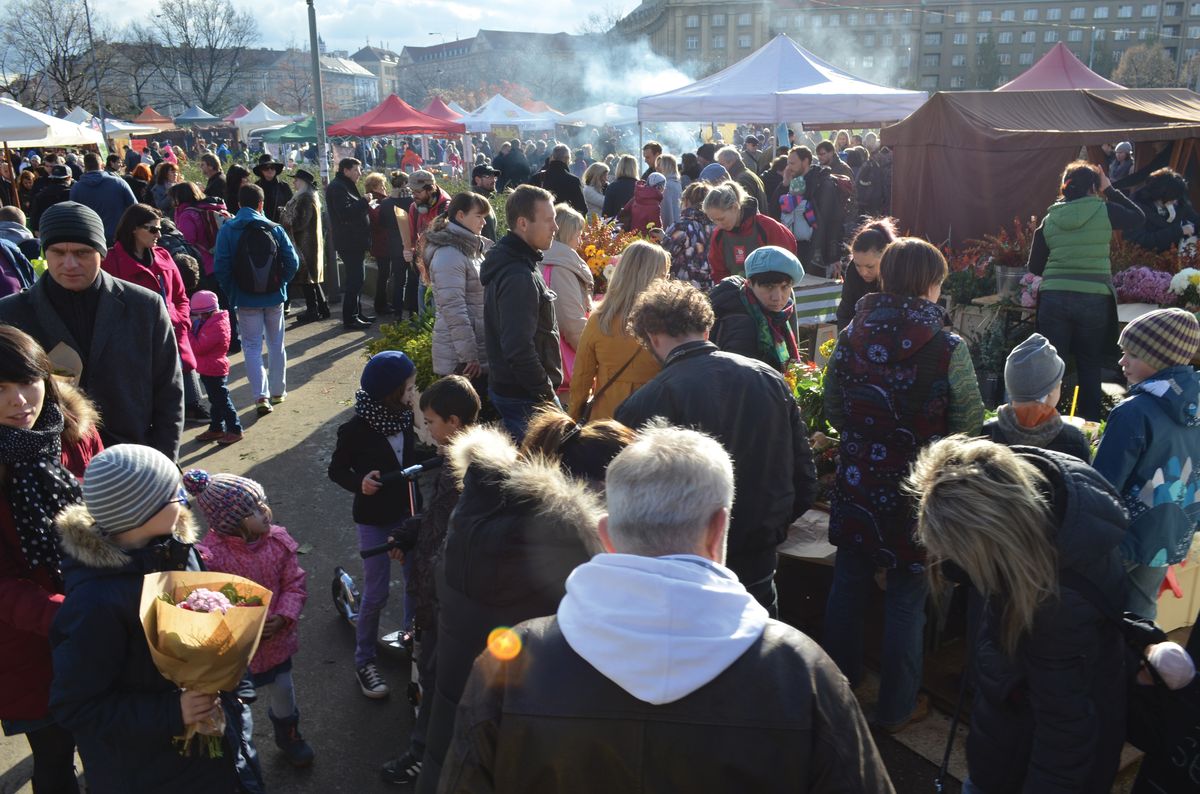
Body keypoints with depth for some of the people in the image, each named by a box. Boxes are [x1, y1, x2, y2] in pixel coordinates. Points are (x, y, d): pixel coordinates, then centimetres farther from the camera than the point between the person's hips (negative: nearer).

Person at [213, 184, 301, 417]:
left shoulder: (227, 230, -7)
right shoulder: (275, 229, -3)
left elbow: (220, 267, -12)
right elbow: (292, 262, -6)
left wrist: (231, 292, 1)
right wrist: (280, 283, 8)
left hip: (246, 299, -2)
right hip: (275, 297, 2)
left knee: (252, 347, 5)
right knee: (276, 344, 17)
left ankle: (261, 396, -5)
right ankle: (278, 391, 26)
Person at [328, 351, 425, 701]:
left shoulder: (405, 417, -4)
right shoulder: (356, 429, -20)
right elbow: (336, 468, -10)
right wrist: (359, 483, -27)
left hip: (407, 512, 5)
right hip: (374, 518, -5)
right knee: (376, 593, 2)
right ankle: (364, 661, 19)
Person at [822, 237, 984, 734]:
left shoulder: (850, 339, -6)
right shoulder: (948, 348, -17)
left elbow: (833, 413, 4)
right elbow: (968, 428, -10)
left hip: (857, 484, 3)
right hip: (917, 491, -3)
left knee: (848, 585, 20)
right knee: (906, 599, 12)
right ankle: (896, 707, 28)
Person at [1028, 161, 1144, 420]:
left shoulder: (1049, 219, 6)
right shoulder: (1104, 211, -1)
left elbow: (1035, 267, 10)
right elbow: (1139, 217, 19)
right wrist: (1111, 190, 22)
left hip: (1053, 299, 2)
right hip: (1094, 300, -1)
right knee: (1090, 367, 8)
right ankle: (1090, 425, 13)